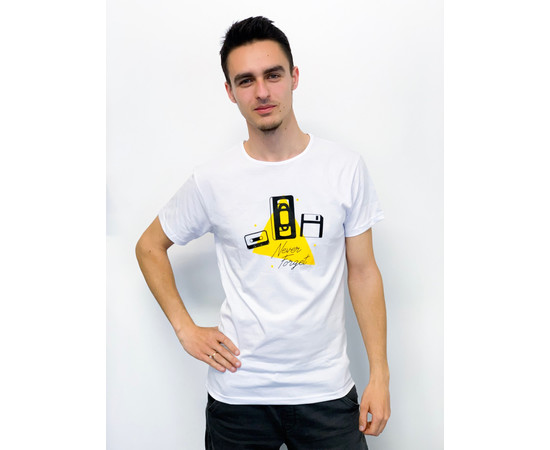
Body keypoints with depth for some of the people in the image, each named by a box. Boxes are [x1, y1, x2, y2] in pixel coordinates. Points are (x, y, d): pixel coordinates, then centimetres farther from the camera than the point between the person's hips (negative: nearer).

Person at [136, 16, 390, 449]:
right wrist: (185, 329, 1)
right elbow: (150, 246, 9)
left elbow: (363, 270, 1)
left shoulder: (345, 167, -4)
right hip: (239, 392, 0)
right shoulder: (212, 181, -6)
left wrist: (380, 375, 0)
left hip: (327, 390, 0)